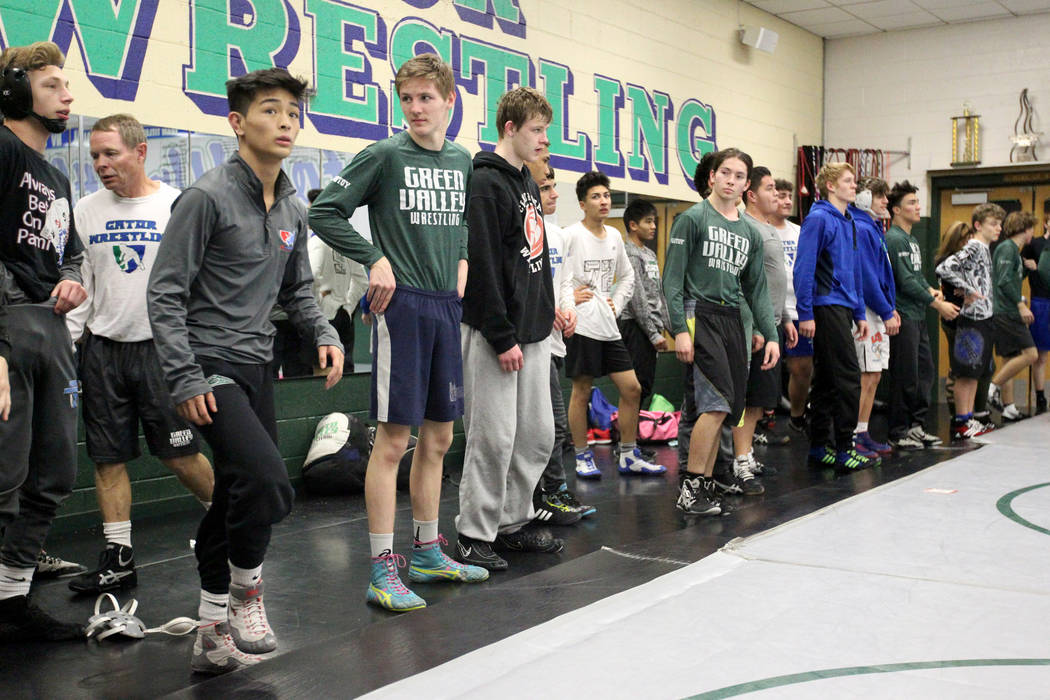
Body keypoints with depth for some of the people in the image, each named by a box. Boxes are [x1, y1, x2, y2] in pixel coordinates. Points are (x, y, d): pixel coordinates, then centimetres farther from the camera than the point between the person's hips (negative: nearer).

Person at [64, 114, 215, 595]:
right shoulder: (86, 211, 9)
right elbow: (79, 285, 11)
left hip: (161, 346, -4)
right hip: (102, 350, 4)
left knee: (179, 455, 0)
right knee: (108, 458, 6)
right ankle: (118, 558, 15)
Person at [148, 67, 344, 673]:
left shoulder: (293, 209, 13)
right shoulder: (208, 196, -9)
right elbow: (166, 293, -10)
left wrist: (324, 334, 2)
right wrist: (185, 379, -16)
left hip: (257, 366, 8)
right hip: (210, 366, -7)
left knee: (240, 497, 10)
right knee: (268, 479, -23)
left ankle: (214, 633, 23)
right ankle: (246, 593, 3)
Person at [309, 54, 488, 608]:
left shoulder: (462, 162, 12)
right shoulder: (385, 155, -5)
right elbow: (323, 213, -6)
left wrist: (462, 261, 13)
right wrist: (375, 258, -12)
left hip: (447, 306, 6)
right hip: (402, 304, -6)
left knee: (438, 437, 12)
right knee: (393, 438, -6)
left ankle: (427, 554, 24)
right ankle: (383, 572, 0)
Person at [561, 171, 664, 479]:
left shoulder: (614, 236, 13)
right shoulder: (571, 235, -8)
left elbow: (627, 276, 23)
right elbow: (561, 279, -14)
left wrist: (616, 304, 10)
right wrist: (570, 304, -26)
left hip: (609, 326, 7)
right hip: (582, 326, -7)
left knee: (631, 388, 6)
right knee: (581, 391, 1)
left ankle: (628, 456, 17)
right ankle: (582, 457, 14)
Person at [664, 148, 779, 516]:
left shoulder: (750, 233, 17)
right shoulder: (692, 219, -1)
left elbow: (756, 288, 19)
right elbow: (672, 279, -6)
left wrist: (769, 334, 10)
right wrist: (679, 329, -14)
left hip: (733, 320, 7)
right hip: (701, 316, -7)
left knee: (726, 408, 3)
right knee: (717, 403, -15)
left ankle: (706, 483, 12)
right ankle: (690, 487, -6)